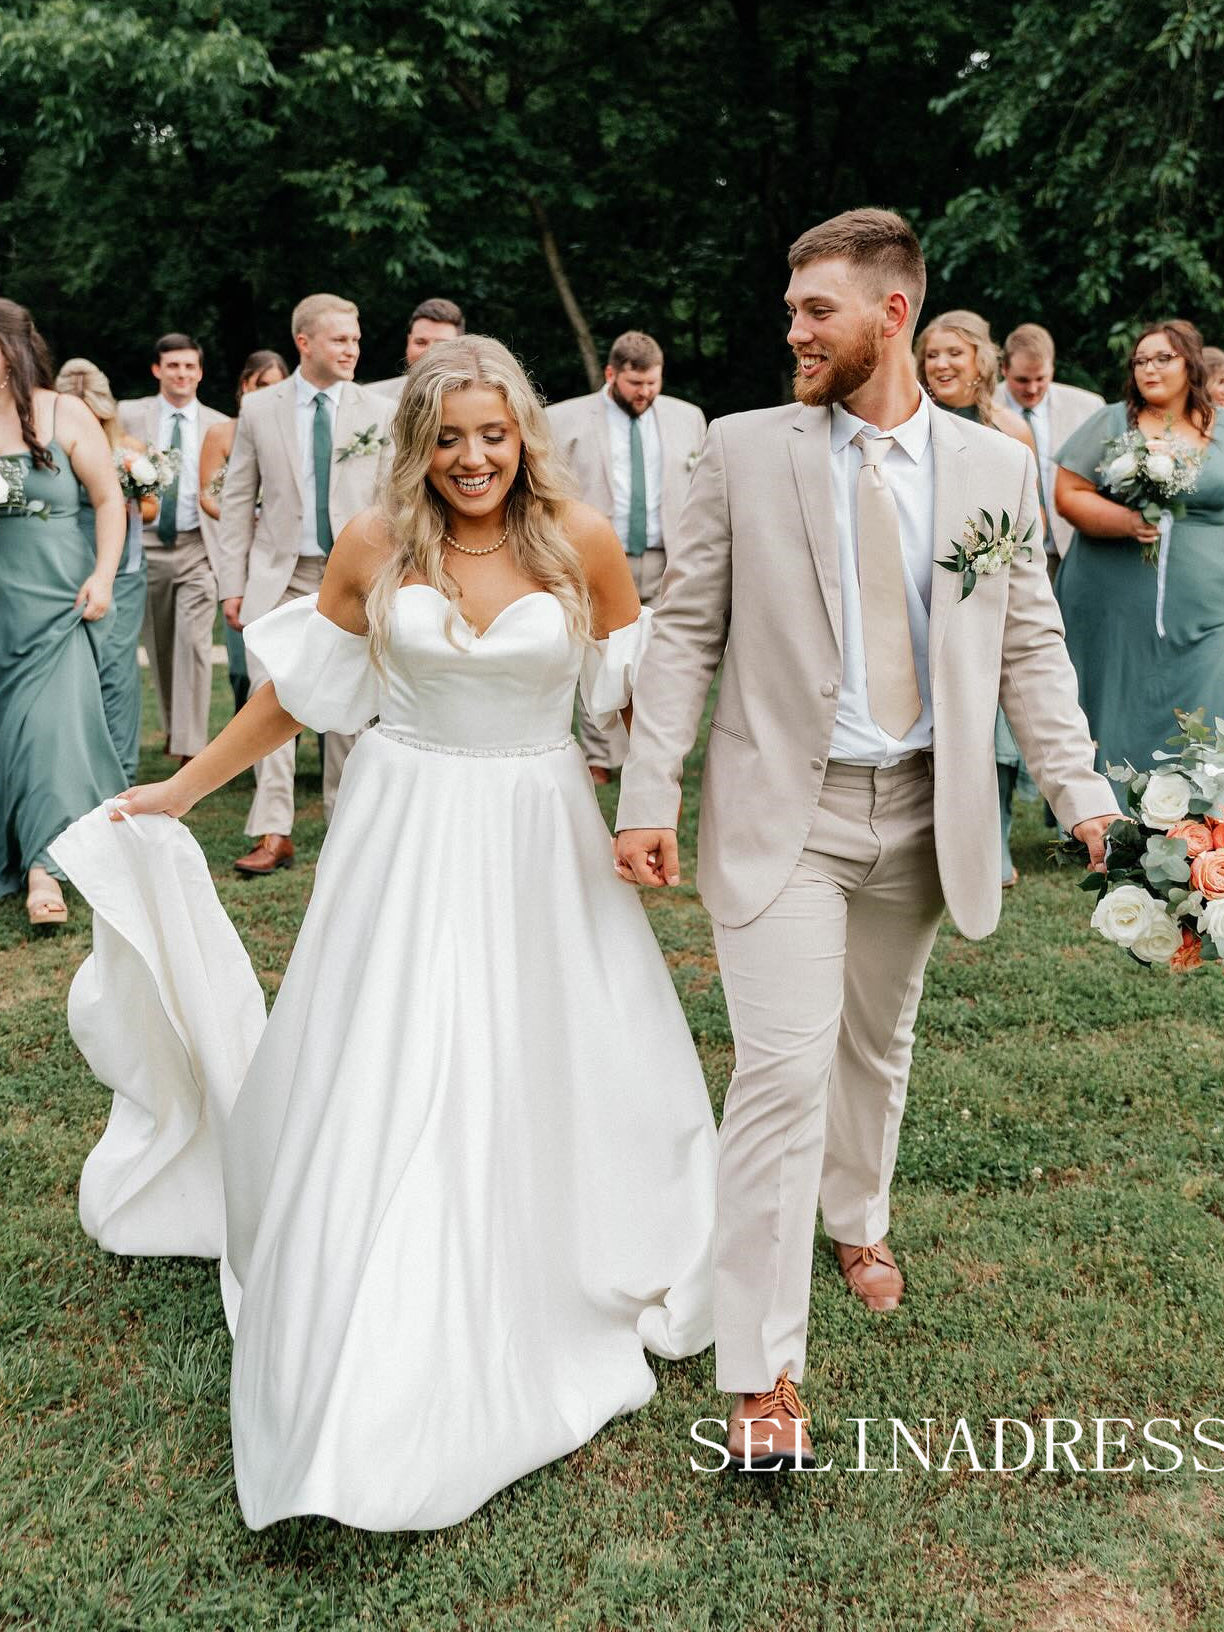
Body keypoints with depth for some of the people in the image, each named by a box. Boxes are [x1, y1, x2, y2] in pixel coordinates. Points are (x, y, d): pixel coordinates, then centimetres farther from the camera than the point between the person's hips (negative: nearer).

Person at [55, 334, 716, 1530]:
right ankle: (374, 1383, 22)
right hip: (407, 836, 0)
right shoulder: (374, 546, -4)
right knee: (385, 1088, 3)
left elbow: (640, 685, 4)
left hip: (538, 839, 0)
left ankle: (560, 1308, 40)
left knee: (552, 1075, 12)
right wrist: (182, 789, 11)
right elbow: (298, 688, 7)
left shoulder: (579, 541, -5)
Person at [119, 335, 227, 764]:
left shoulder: (219, 426, 4)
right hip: (146, 544, 2)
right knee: (158, 646, 11)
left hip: (198, 547, -2)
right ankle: (173, 725, 30)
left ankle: (190, 748, -11)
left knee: (194, 642, -12)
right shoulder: (129, 415, 5)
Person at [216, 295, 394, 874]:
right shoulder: (258, 408, 5)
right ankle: (273, 834, -4)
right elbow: (237, 500, 6)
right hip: (278, 576, 0)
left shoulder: (380, 412, 4)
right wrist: (232, 583, 0)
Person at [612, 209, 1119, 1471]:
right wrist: (647, 795, -9)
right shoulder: (744, 449, -2)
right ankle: (761, 1372, 2)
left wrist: (1079, 789, -7)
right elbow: (685, 631, -3)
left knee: (876, 1046, 19)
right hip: (782, 809, -3)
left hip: (921, 814, 3)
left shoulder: (996, 466, 4)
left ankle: (858, 1221, 48)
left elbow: (1030, 645, 4)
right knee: (785, 1067, -9)